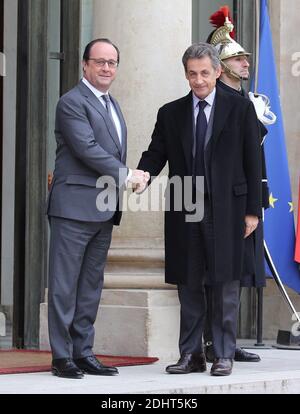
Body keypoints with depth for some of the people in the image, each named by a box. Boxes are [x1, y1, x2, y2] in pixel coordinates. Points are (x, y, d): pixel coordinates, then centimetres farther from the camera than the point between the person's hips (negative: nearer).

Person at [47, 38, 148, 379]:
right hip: (75, 206, -8)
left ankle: (83, 352, 14)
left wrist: (125, 179, 9)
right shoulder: (72, 102, -8)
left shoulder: (112, 105, 20)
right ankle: (62, 356, -1)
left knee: (91, 285, 10)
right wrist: (126, 175, -11)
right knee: (65, 284, -4)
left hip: (104, 210, 9)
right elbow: (87, 148, -16)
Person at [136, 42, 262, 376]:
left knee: (225, 285, 0)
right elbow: (156, 153, 8)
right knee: (188, 286, 7)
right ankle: (191, 355, 14)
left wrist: (253, 210, -1)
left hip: (225, 209, -3)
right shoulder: (170, 113, 10)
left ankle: (224, 355, 7)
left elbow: (252, 161, 2)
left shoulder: (240, 108, 3)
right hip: (184, 210, 3)